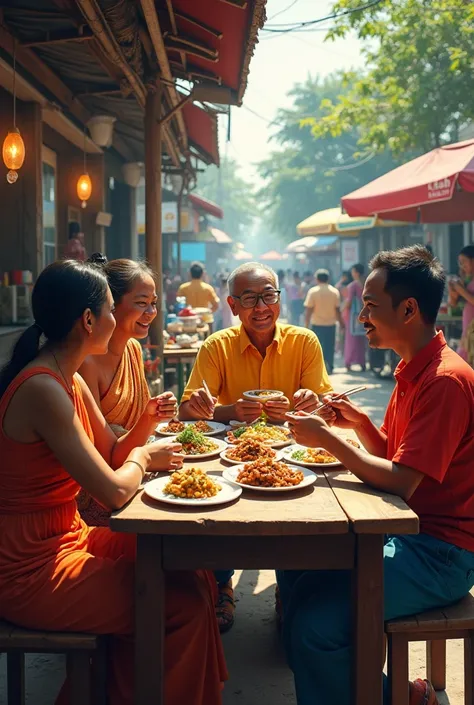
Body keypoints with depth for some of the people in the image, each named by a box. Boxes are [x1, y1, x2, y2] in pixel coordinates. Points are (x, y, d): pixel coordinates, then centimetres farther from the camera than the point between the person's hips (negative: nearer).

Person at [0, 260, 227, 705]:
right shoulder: (42, 388, -24)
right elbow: (115, 491, -25)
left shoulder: (70, 381, 7)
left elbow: (112, 455, 12)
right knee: (186, 604, -13)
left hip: (68, 538, 10)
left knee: (190, 573, 5)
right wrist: (141, 457, -5)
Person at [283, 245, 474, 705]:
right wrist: (359, 422, -1)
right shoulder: (413, 370, 10)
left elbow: (399, 483, -25)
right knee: (294, 567, 9)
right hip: (407, 531, 10)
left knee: (317, 626, -22)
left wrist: (328, 439, -17)